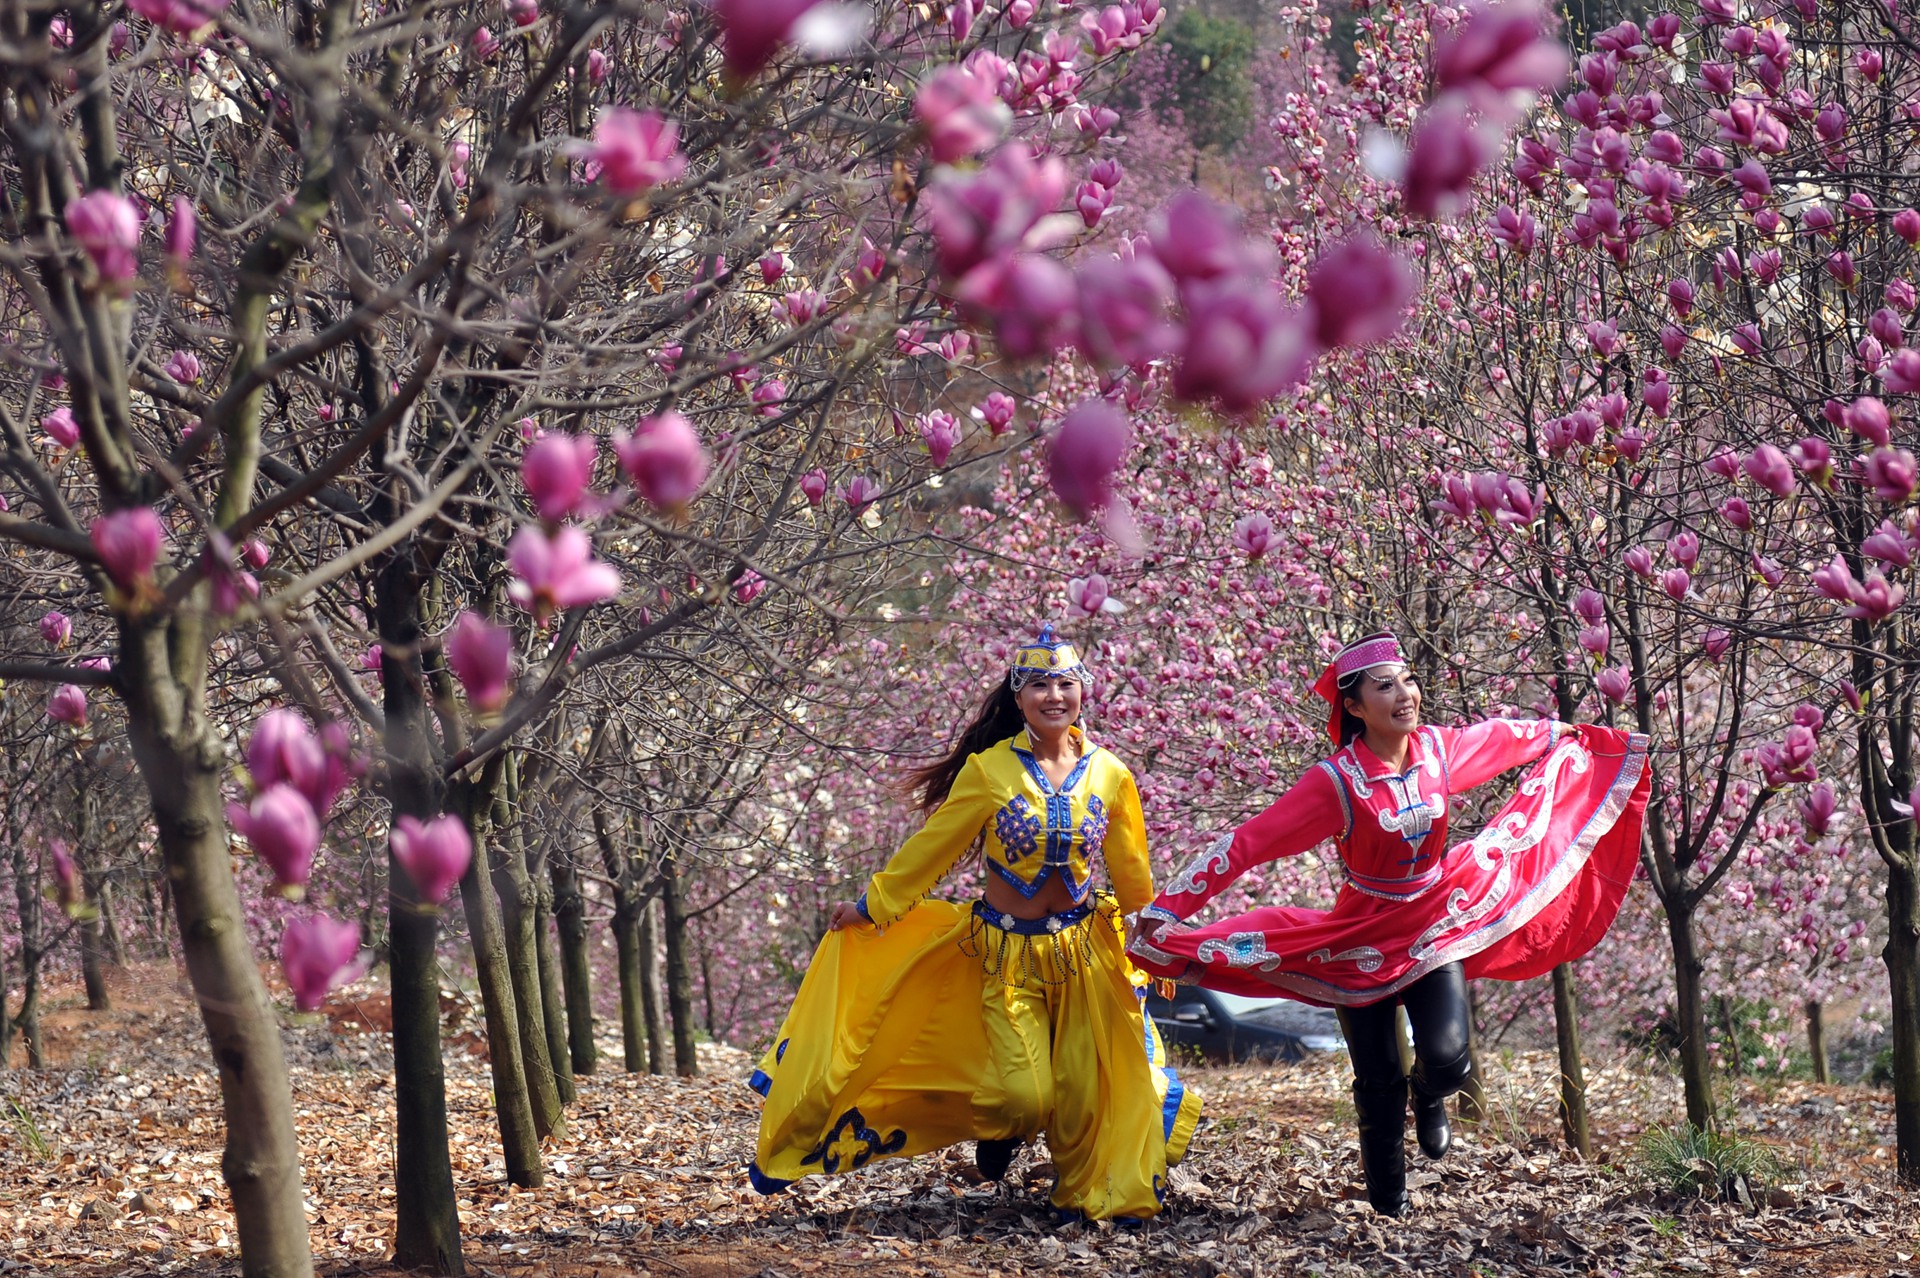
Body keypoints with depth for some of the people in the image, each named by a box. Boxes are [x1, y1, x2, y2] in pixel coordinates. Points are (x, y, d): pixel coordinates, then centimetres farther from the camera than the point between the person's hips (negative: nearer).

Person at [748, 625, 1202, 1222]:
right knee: (1024, 1095, -10)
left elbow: (1132, 877, 12)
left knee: (1081, 1094, 0)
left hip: (1083, 947, 2)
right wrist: (871, 906, 5)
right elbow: (931, 849, 0)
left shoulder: (1109, 775, -2)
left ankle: (1086, 1194, 27)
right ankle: (1000, 1128, 27)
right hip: (1006, 952, -2)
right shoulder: (988, 770, -10)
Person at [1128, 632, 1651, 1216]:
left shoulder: (1442, 750, -11)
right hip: (1364, 940, -3)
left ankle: (1429, 1097, 24)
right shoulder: (1337, 782, -24)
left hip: (1437, 926, 3)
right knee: (1379, 1086, 5)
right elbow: (1246, 844, -26)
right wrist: (1166, 909, -31)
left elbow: (1514, 737, 9)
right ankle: (1387, 1204, 30)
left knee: (1447, 1059, -15)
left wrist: (1579, 736, 25)